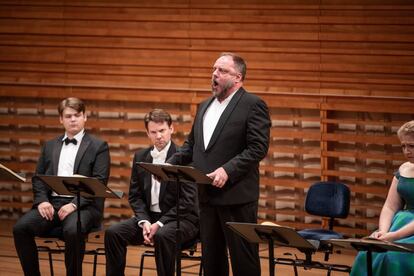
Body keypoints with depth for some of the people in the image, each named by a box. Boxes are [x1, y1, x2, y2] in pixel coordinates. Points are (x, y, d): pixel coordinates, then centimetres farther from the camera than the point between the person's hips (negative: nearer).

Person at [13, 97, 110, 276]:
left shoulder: (99, 147, 5)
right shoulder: (50, 146, 20)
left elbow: (99, 182, -4)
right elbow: (38, 177, 16)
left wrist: (74, 204, -17)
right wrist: (42, 200, -5)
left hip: (83, 205, -4)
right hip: (51, 202, 4)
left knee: (73, 231, -37)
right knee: (21, 228, -22)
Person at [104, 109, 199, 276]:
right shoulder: (140, 157, 10)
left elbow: (187, 201, -13)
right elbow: (135, 195, 9)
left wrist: (160, 224, -19)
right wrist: (144, 221, -9)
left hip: (181, 219, -6)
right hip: (149, 216, 6)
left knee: (163, 235, -37)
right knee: (113, 233, -16)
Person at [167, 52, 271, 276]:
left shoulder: (253, 105, -7)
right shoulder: (205, 106, 17)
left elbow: (258, 148, -15)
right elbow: (191, 145, 21)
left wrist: (227, 170, -24)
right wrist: (170, 164, 4)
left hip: (236, 196, -7)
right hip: (207, 195, 7)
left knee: (243, 258, -2)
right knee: (211, 258, 11)